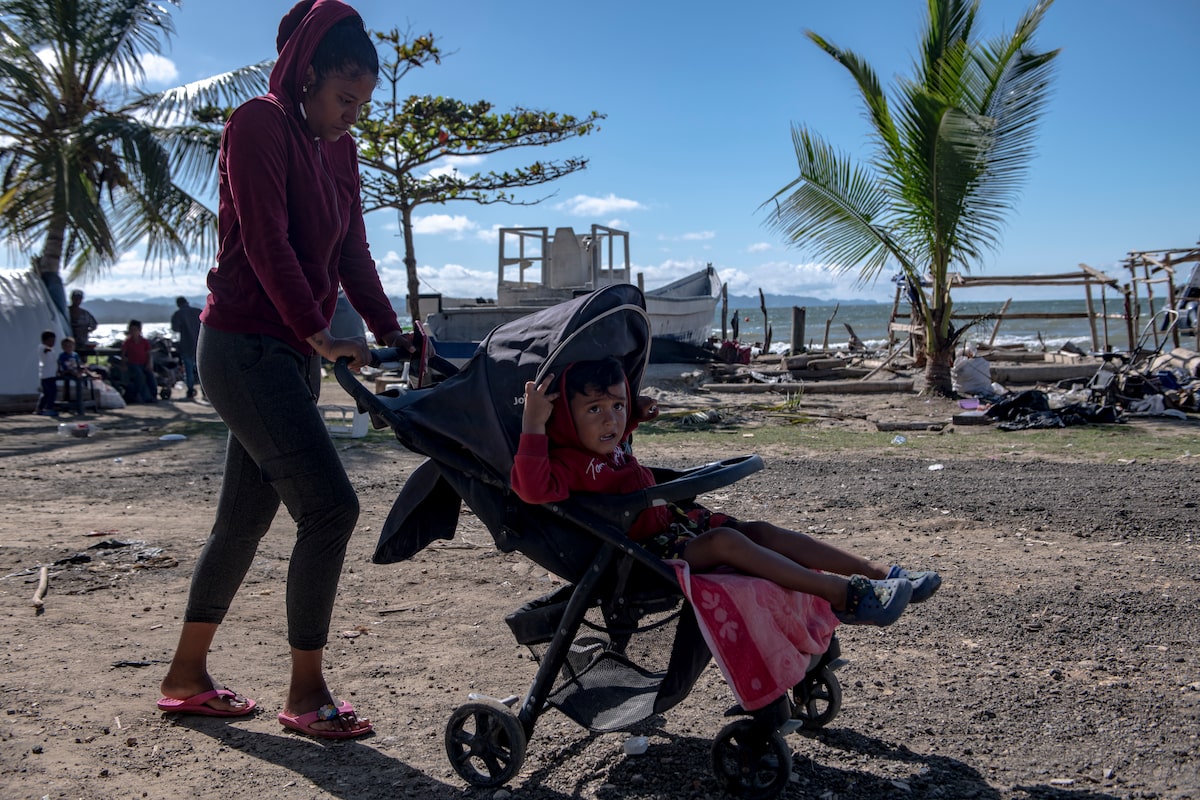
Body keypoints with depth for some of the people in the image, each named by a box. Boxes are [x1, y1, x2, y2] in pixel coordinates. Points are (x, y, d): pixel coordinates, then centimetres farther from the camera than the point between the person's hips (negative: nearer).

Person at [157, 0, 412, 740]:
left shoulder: (340, 150, 15)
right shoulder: (260, 123, -9)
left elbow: (352, 252, 10)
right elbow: (266, 241, -17)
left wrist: (391, 332, -2)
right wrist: (318, 332, -21)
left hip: (293, 354, 9)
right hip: (246, 347, -9)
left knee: (247, 515, 13)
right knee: (330, 506, -13)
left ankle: (187, 674, 28)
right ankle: (306, 693, 0)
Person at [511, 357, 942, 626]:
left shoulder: (609, 443, 12)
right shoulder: (567, 461, -17)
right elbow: (534, 487, -38)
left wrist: (634, 414, 23)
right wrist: (532, 423, -41)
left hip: (673, 522, 10)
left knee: (760, 531, -2)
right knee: (725, 542, -27)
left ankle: (875, 571, -4)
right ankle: (842, 594, -31)